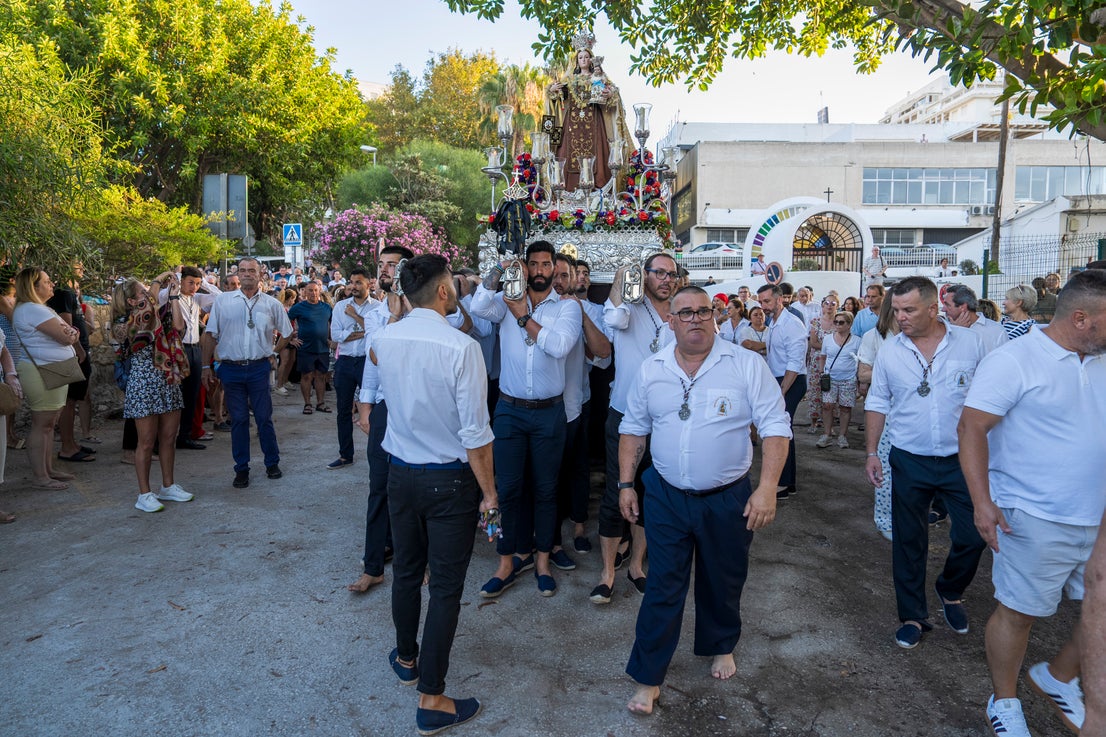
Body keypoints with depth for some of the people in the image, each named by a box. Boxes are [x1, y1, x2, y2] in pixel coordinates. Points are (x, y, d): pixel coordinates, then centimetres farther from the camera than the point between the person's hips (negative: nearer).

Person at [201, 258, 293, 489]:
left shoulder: (271, 304, 4)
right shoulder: (223, 301, 3)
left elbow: (286, 333, 16)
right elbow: (210, 335, 5)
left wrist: (273, 353, 9)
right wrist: (206, 366, 3)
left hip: (259, 368, 0)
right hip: (231, 368, 0)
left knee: (264, 417, 5)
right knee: (238, 420, 6)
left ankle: (272, 463, 20)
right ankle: (241, 469, 16)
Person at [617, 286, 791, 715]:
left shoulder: (746, 365, -9)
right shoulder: (651, 370, 0)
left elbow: (775, 426, -10)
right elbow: (633, 428, 8)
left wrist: (767, 488, -17)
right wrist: (625, 484, 5)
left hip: (728, 499, -1)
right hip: (667, 498, 1)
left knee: (723, 582, 18)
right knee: (662, 586, 7)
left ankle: (721, 646, 46)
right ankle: (648, 677, 20)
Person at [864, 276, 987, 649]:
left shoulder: (970, 342, -5)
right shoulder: (889, 349, -2)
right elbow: (877, 404, 5)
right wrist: (872, 453, 1)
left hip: (963, 459, 0)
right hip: (910, 461, 1)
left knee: (973, 536, 5)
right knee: (908, 542, 8)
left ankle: (950, 591, 36)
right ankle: (913, 616, 25)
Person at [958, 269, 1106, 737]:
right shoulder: (1013, 361, -14)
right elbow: (972, 428, -17)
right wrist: (982, 502, -21)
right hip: (1037, 521, -7)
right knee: (1019, 612, 6)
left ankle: (1058, 678, 41)